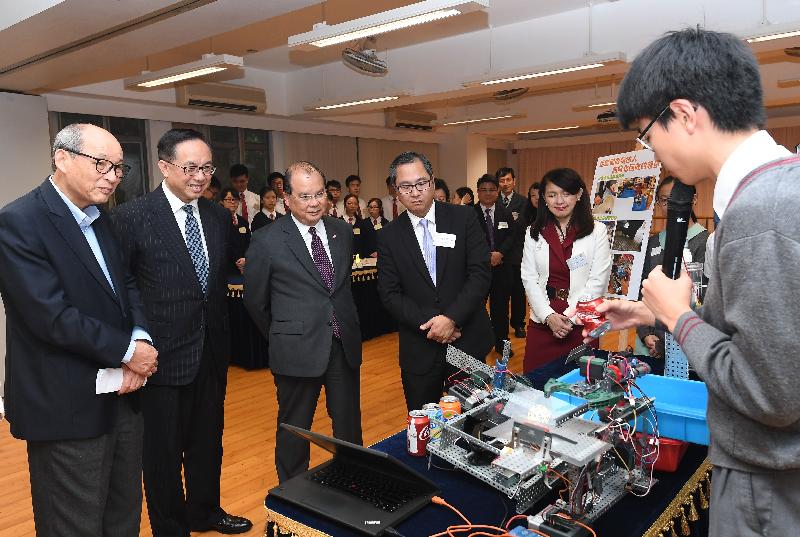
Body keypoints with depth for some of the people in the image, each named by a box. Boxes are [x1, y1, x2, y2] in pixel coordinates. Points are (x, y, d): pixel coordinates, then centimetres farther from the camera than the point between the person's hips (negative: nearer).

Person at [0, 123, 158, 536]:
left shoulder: (101, 219, 9)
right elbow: (53, 316, -22)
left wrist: (141, 340, -9)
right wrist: (128, 350, -14)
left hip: (120, 395, 7)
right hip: (67, 407, -7)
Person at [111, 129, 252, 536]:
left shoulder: (219, 216, 5)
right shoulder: (131, 217, -12)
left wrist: (221, 335, 12)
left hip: (211, 351, 5)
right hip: (164, 355, -5)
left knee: (208, 441, 21)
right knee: (164, 450, 11)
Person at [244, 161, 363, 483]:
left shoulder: (342, 232, 4)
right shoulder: (267, 242, -10)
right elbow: (255, 302, 0)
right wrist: (283, 338, 9)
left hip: (345, 346, 4)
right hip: (298, 351, -4)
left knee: (350, 425, 16)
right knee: (294, 430, 13)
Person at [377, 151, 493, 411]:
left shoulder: (464, 218, -2)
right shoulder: (388, 236, -1)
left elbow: (481, 273, -8)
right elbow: (390, 294, -4)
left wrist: (452, 317, -17)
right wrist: (430, 324, -15)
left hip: (468, 341, 0)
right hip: (419, 349, 0)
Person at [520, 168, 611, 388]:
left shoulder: (596, 231, 2)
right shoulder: (534, 233, 9)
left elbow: (598, 280, -4)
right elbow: (529, 279, 3)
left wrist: (570, 317, -11)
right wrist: (549, 316, -10)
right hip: (542, 323, 2)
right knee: (537, 387, 5)